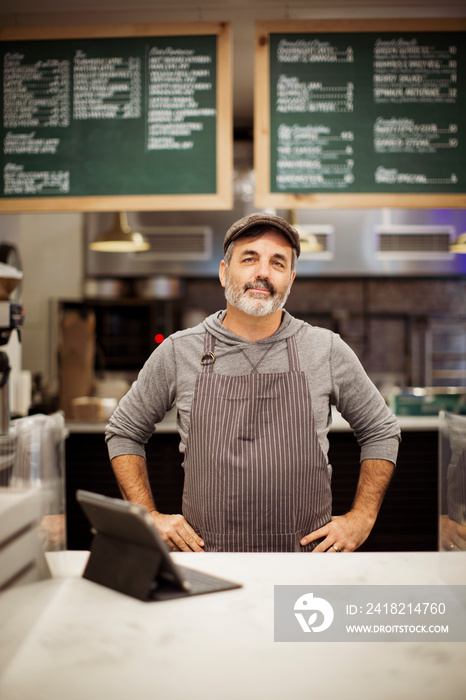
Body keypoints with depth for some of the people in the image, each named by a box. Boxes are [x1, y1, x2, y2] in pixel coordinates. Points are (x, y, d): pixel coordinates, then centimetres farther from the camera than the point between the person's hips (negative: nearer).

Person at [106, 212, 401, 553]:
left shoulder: (328, 350, 4)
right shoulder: (177, 352, 3)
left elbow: (382, 431, 16)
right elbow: (124, 432, 15)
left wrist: (361, 518, 7)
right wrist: (149, 518, 5)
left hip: (308, 556, 1)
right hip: (206, 553, 0)